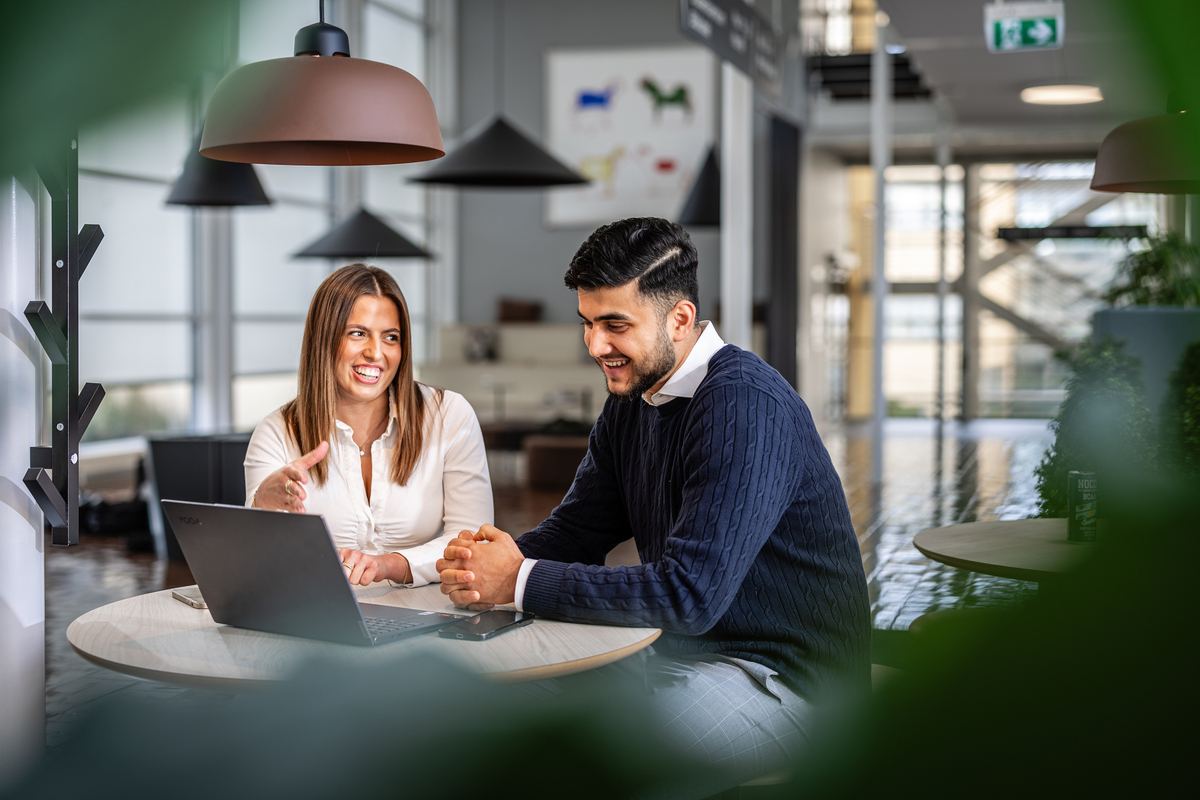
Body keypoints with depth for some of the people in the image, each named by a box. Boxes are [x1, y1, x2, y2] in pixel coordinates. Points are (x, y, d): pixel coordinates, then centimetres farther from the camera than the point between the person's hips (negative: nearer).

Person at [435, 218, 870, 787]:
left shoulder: (746, 405, -23)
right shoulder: (631, 400, 7)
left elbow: (691, 594, -29)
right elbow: (574, 530, 10)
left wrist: (521, 581, -24)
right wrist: (493, 557, -13)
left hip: (793, 680, -8)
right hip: (691, 647, 9)